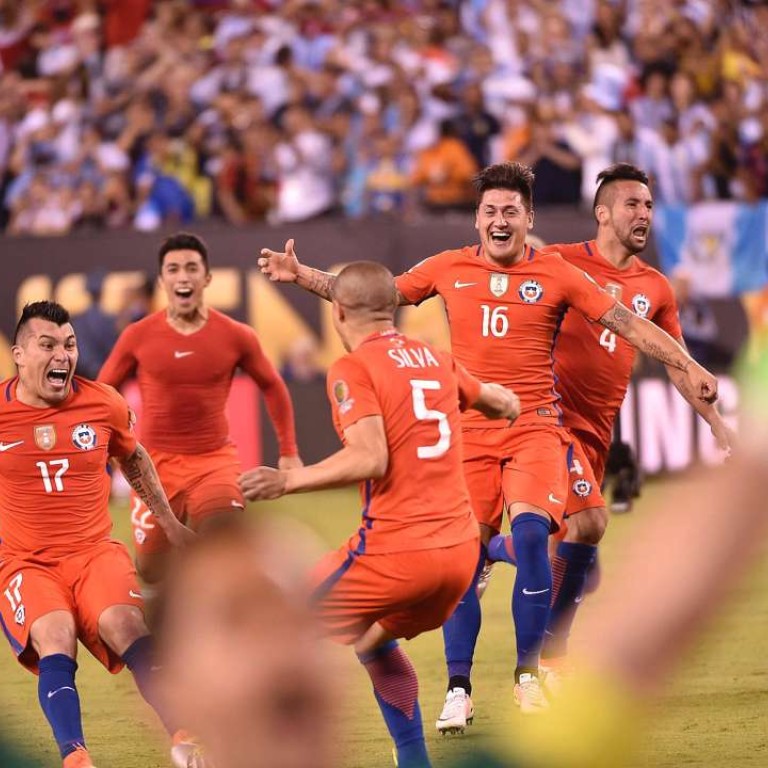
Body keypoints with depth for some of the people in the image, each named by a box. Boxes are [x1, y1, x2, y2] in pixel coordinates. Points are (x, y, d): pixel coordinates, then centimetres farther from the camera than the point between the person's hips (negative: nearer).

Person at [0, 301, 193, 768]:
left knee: (126, 625, -27)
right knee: (56, 640, -29)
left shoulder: (105, 404, 2)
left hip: (95, 552, 1)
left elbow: (134, 459, 22)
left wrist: (169, 523, 26)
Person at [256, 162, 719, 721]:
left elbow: (627, 322, 0)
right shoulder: (449, 270, 8)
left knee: (530, 530, -22)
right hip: (469, 432, 2)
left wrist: (688, 366, -8)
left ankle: (528, 675, -8)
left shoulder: (557, 275, 2)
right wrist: (300, 275, 10)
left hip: (535, 427, -2)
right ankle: (459, 691, 8)